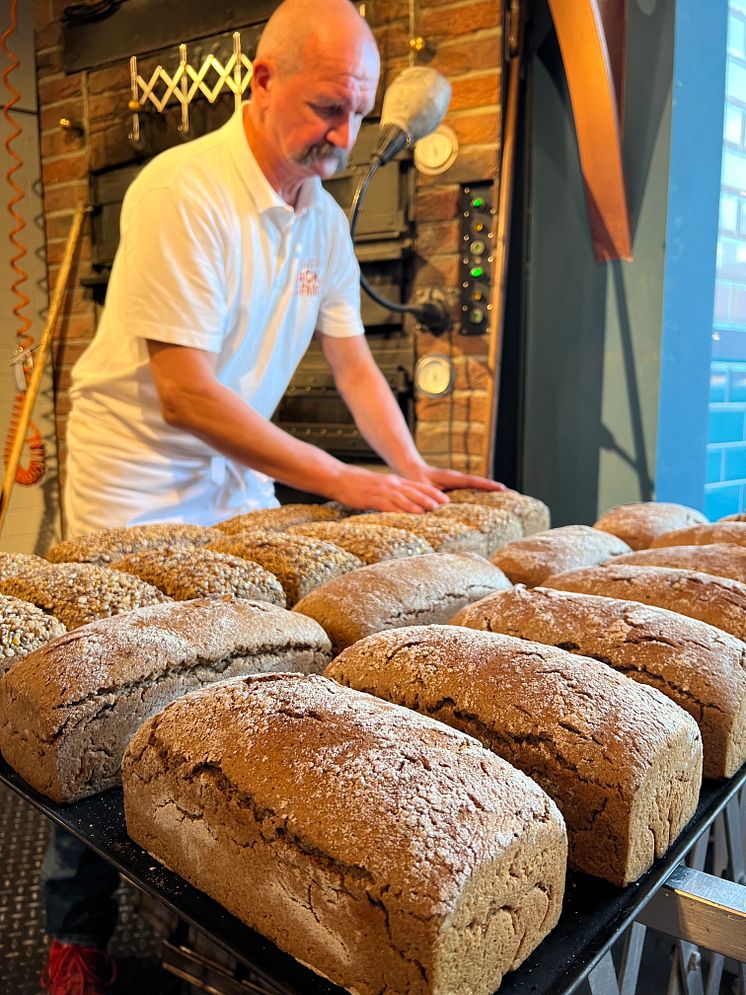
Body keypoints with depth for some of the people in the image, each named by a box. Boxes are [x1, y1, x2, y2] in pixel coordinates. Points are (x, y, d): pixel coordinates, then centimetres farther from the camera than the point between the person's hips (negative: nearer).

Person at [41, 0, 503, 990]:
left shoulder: (324, 217, 4)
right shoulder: (182, 191, -20)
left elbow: (352, 357, 8)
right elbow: (185, 395, -25)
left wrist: (413, 471, -6)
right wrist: (341, 480, -24)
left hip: (239, 482, 6)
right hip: (137, 490, -6)